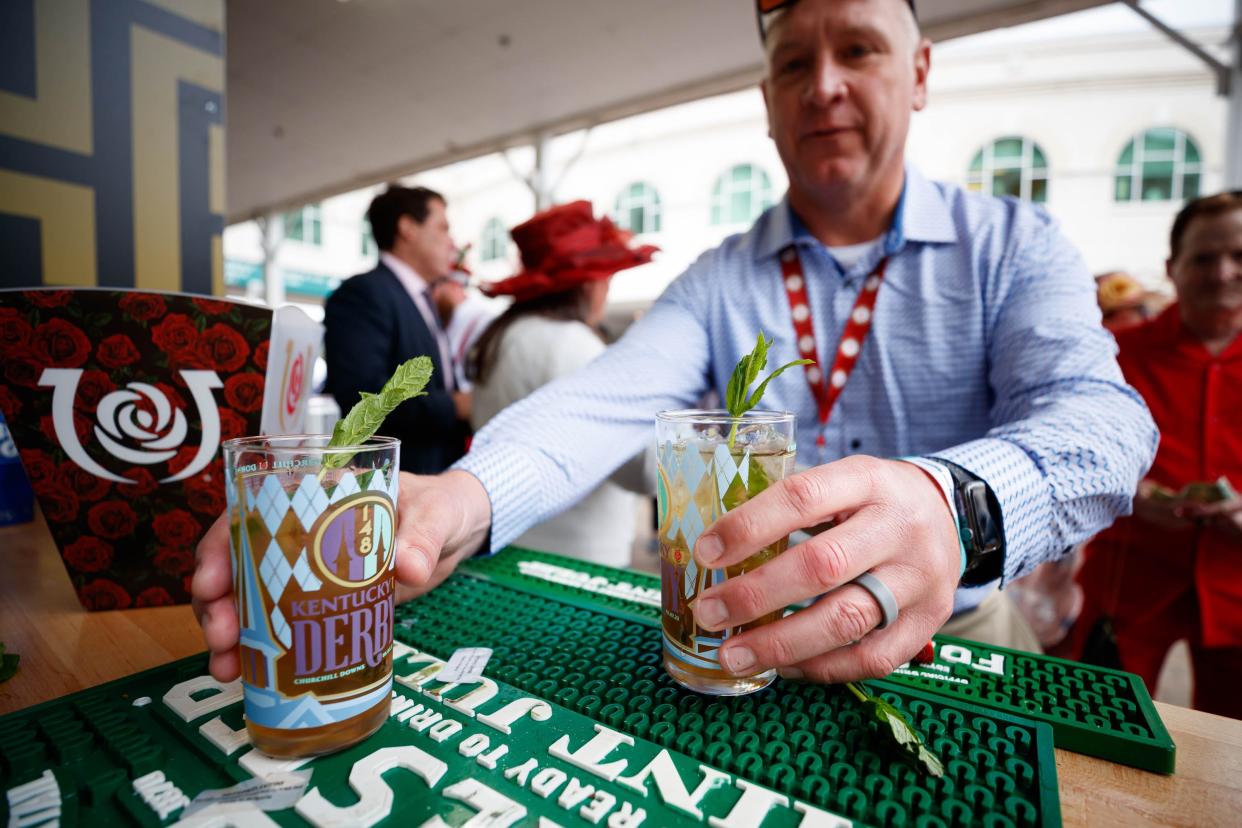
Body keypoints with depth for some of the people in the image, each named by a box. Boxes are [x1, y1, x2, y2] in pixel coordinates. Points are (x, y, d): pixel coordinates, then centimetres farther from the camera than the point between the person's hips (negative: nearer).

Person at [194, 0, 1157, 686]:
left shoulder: (1012, 247, -2)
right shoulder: (719, 281, -1)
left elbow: (1095, 413, -17)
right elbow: (608, 399, -17)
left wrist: (957, 505, -40)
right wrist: (461, 496, -36)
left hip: (949, 634, 1)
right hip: (746, 639, 0)